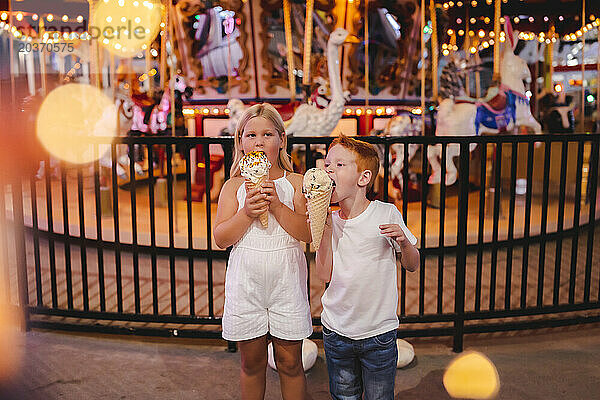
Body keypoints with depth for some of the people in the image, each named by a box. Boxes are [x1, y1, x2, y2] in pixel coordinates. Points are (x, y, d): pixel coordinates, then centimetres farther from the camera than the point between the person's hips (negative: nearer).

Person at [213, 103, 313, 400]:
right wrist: (247, 212, -21)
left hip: (286, 285, -1)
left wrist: (276, 205, -21)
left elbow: (308, 233, -11)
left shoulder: (295, 183, -1)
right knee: (252, 363, 15)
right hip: (245, 286, 1)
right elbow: (221, 238, -6)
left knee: (289, 363, 11)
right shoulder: (234, 186, 1)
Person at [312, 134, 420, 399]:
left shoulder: (386, 213, -9)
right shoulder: (329, 219, 0)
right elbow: (324, 274, -9)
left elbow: (412, 266, 1)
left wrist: (403, 241, -20)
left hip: (379, 332, -2)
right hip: (336, 331, 3)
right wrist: (327, 228, -15)